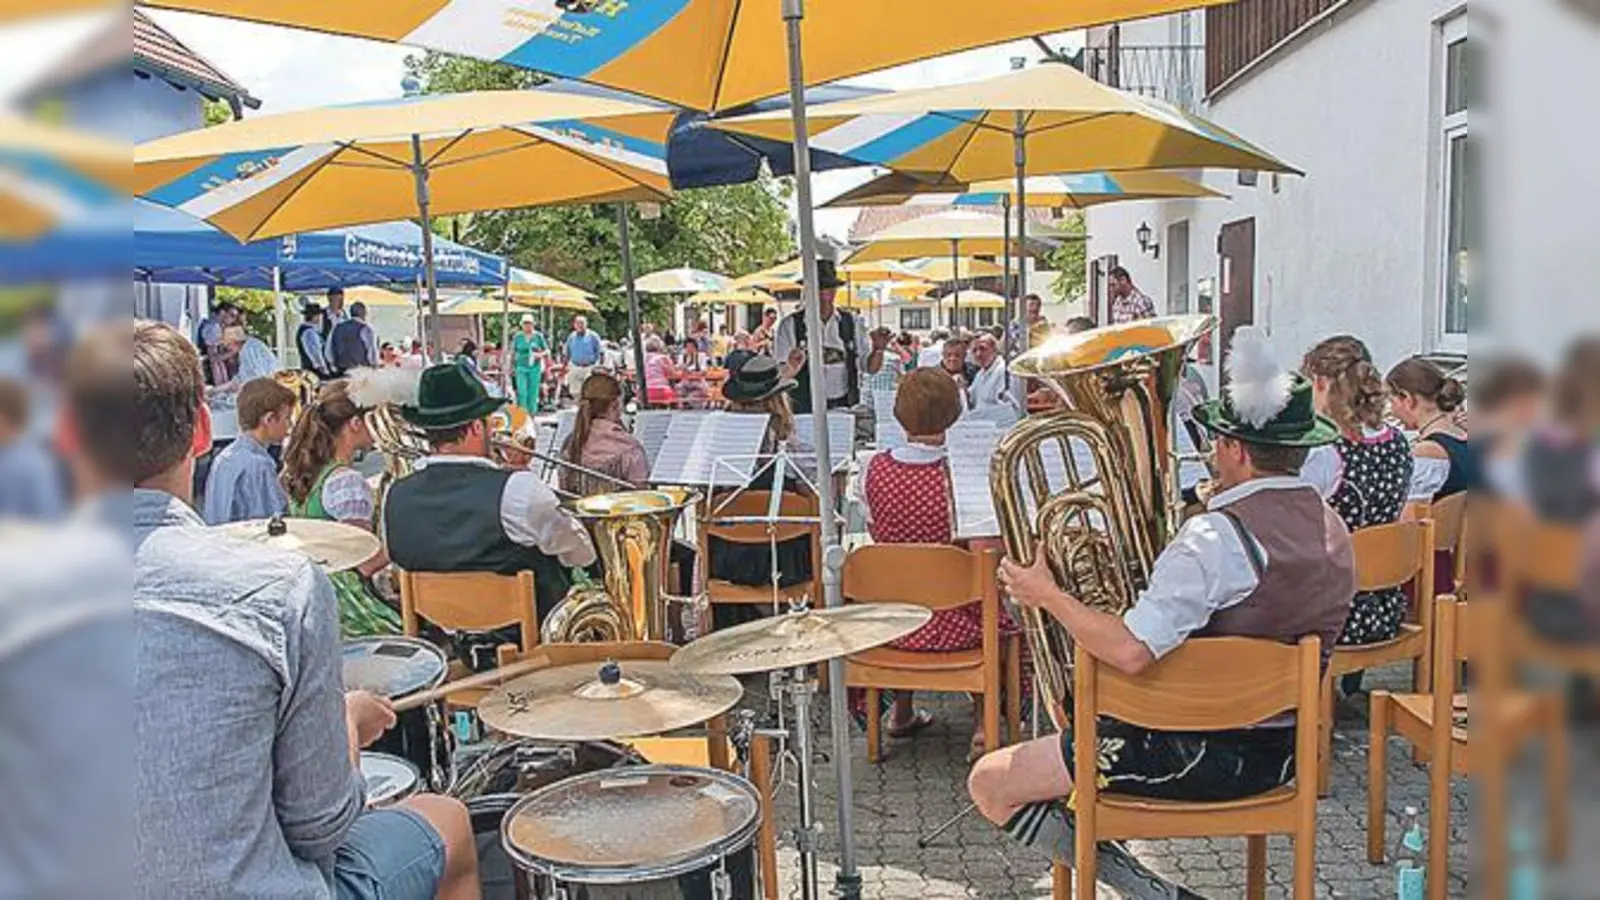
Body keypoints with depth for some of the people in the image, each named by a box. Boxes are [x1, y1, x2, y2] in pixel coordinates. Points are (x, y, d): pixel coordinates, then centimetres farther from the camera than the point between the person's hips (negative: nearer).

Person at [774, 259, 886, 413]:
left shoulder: (852, 323, 9)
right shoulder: (790, 325, 0)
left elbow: (870, 367, 8)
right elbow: (779, 375, -4)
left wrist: (878, 350, -11)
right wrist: (791, 368, -25)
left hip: (845, 407, 2)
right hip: (805, 410, -2)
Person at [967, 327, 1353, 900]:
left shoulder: (1217, 537, -24)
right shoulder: (1332, 531, 4)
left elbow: (1130, 653, -33)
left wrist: (1046, 594, -19)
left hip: (1204, 754, -9)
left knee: (990, 784, -4)